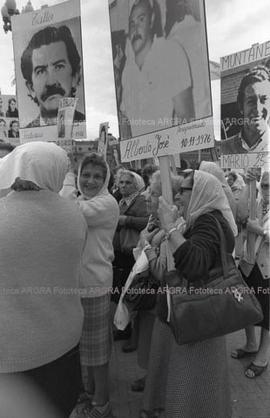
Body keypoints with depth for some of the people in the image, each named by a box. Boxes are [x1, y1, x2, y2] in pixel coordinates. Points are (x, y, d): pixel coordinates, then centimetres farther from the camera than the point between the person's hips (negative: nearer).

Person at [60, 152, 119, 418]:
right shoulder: (80, 200, 10)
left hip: (93, 283, -8)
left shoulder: (107, 203, -15)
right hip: (75, 281, 8)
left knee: (96, 345, 8)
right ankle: (90, 390, 45)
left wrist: (68, 182, -15)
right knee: (86, 342, 23)